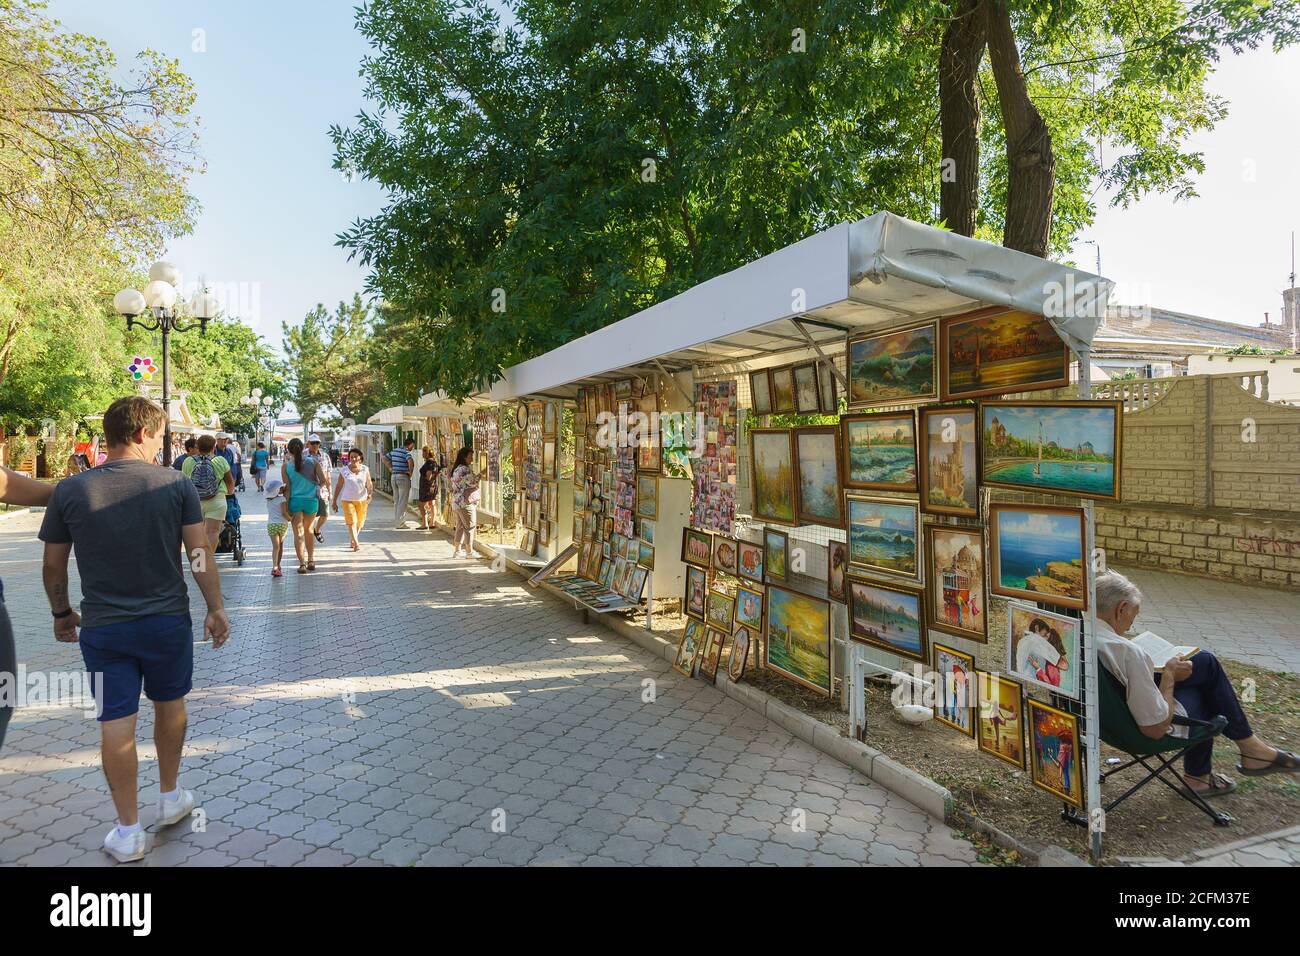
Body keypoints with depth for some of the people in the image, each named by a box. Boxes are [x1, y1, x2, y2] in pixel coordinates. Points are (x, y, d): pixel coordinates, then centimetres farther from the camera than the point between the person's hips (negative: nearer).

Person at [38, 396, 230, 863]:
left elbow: (53, 566, 3)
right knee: (169, 705, 20)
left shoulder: (69, 490, -5)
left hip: (102, 627, 1)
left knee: (116, 725, 8)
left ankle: (128, 832, 19)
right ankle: (171, 798, 36)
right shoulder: (176, 485, -10)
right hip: (167, 620, 0)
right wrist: (216, 608, 1)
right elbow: (200, 555, -9)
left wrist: (61, 613, 18)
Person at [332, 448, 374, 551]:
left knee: (360, 522, 11)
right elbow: (338, 486, 4)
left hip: (362, 500, 2)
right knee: (352, 522, -13)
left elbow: (369, 483, 2)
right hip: (348, 500, -2)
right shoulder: (344, 471, -1)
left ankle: (353, 540, 33)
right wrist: (334, 502, 6)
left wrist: (370, 493, -20)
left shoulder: (365, 469, 2)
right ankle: (356, 544, -16)